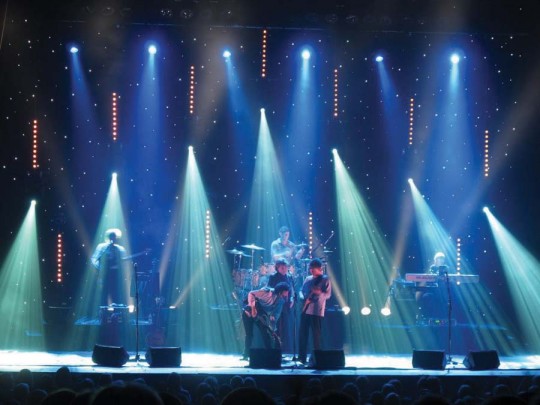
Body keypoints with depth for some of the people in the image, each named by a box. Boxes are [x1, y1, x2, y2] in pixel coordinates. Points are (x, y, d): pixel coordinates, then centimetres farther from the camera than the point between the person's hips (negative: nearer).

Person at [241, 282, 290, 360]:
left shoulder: (280, 301, -11)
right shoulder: (267, 292, -25)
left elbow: (276, 313, -9)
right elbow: (251, 294, -19)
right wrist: (252, 308, -28)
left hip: (260, 315, 5)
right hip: (249, 313, -5)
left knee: (266, 334, -5)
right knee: (249, 335, -7)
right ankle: (246, 355, 3)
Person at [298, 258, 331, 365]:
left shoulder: (325, 280, 1)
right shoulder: (308, 279, 17)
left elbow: (328, 294, -6)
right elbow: (302, 291, 17)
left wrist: (319, 293, -24)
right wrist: (304, 298, -5)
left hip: (317, 311, -5)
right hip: (305, 309, 5)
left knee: (316, 335, -5)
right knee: (303, 334, 4)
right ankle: (302, 358, 10)